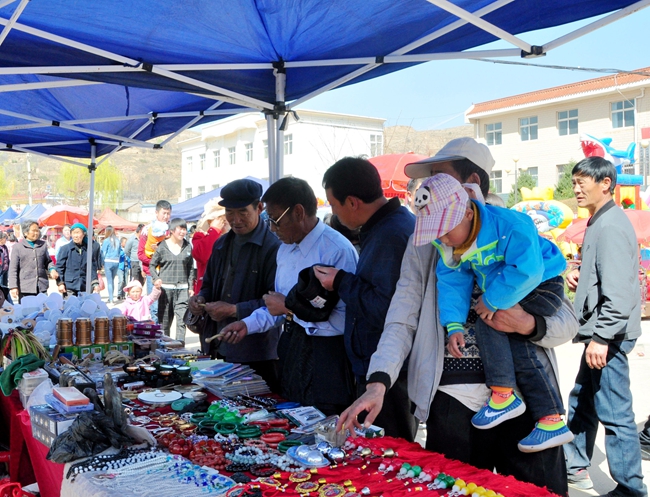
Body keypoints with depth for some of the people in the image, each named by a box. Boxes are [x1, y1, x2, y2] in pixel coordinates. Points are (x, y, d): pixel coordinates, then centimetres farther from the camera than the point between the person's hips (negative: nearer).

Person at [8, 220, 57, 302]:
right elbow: (13, 269, 0)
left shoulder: (43, 245, 12)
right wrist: (13, 287, -6)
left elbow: (48, 261, 23)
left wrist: (52, 269, 1)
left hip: (42, 287, 3)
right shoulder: (17, 247, 2)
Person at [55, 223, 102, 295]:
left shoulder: (88, 249, 7)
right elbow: (59, 267, 2)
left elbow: (92, 268, 12)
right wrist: (60, 283, -4)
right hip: (69, 287, -2)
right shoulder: (65, 249, 1)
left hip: (85, 287, 2)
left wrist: (95, 284, 4)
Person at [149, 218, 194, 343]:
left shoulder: (187, 247, 7)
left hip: (182, 288, 1)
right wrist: (156, 279, -7)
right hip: (166, 287, -1)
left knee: (182, 319, -10)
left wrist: (191, 287, 8)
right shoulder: (162, 246, 1)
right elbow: (152, 265, 8)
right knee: (164, 320, 6)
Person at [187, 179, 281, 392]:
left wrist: (234, 310, -21)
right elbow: (209, 285, 24)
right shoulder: (221, 244, 14)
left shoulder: (274, 247, -12)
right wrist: (201, 299, 2)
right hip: (219, 350, 7)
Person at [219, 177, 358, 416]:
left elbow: (344, 320, -25)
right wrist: (247, 325, 6)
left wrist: (290, 307, -18)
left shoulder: (338, 250, -20)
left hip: (326, 358, -8)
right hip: (292, 351, 8)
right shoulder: (286, 248, 10)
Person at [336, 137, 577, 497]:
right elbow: (402, 321, -4)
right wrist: (377, 383, -19)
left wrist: (529, 325, -17)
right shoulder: (424, 243, 6)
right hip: (453, 400, 0)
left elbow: (568, 322, 4)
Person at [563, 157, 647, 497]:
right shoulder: (598, 223, 15)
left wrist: (601, 336, -25)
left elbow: (618, 290, -23)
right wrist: (581, 277, 7)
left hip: (609, 335, -11)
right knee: (581, 402, 20)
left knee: (614, 414, -4)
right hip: (598, 333, 11)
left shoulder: (611, 226, -16)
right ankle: (575, 468, 33)